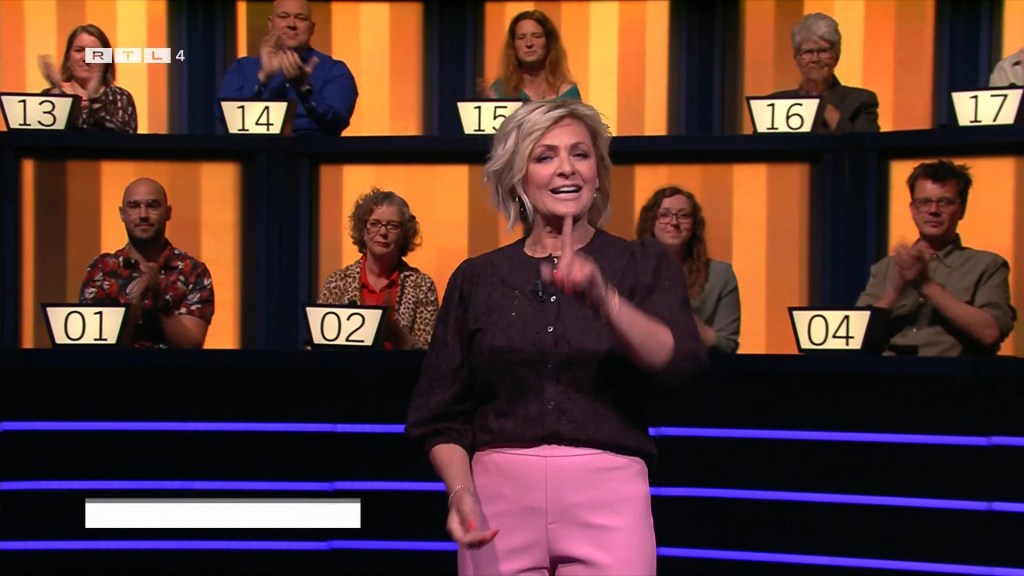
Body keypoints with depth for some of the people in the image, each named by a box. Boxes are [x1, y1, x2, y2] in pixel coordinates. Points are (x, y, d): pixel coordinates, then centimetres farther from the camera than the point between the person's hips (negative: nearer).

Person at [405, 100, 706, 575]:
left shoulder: (643, 264, 6)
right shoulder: (476, 278, 8)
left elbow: (680, 362, -11)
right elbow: (441, 416, 8)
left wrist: (603, 299, -25)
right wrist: (461, 491, -9)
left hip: (607, 493, -1)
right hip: (499, 495, 1)